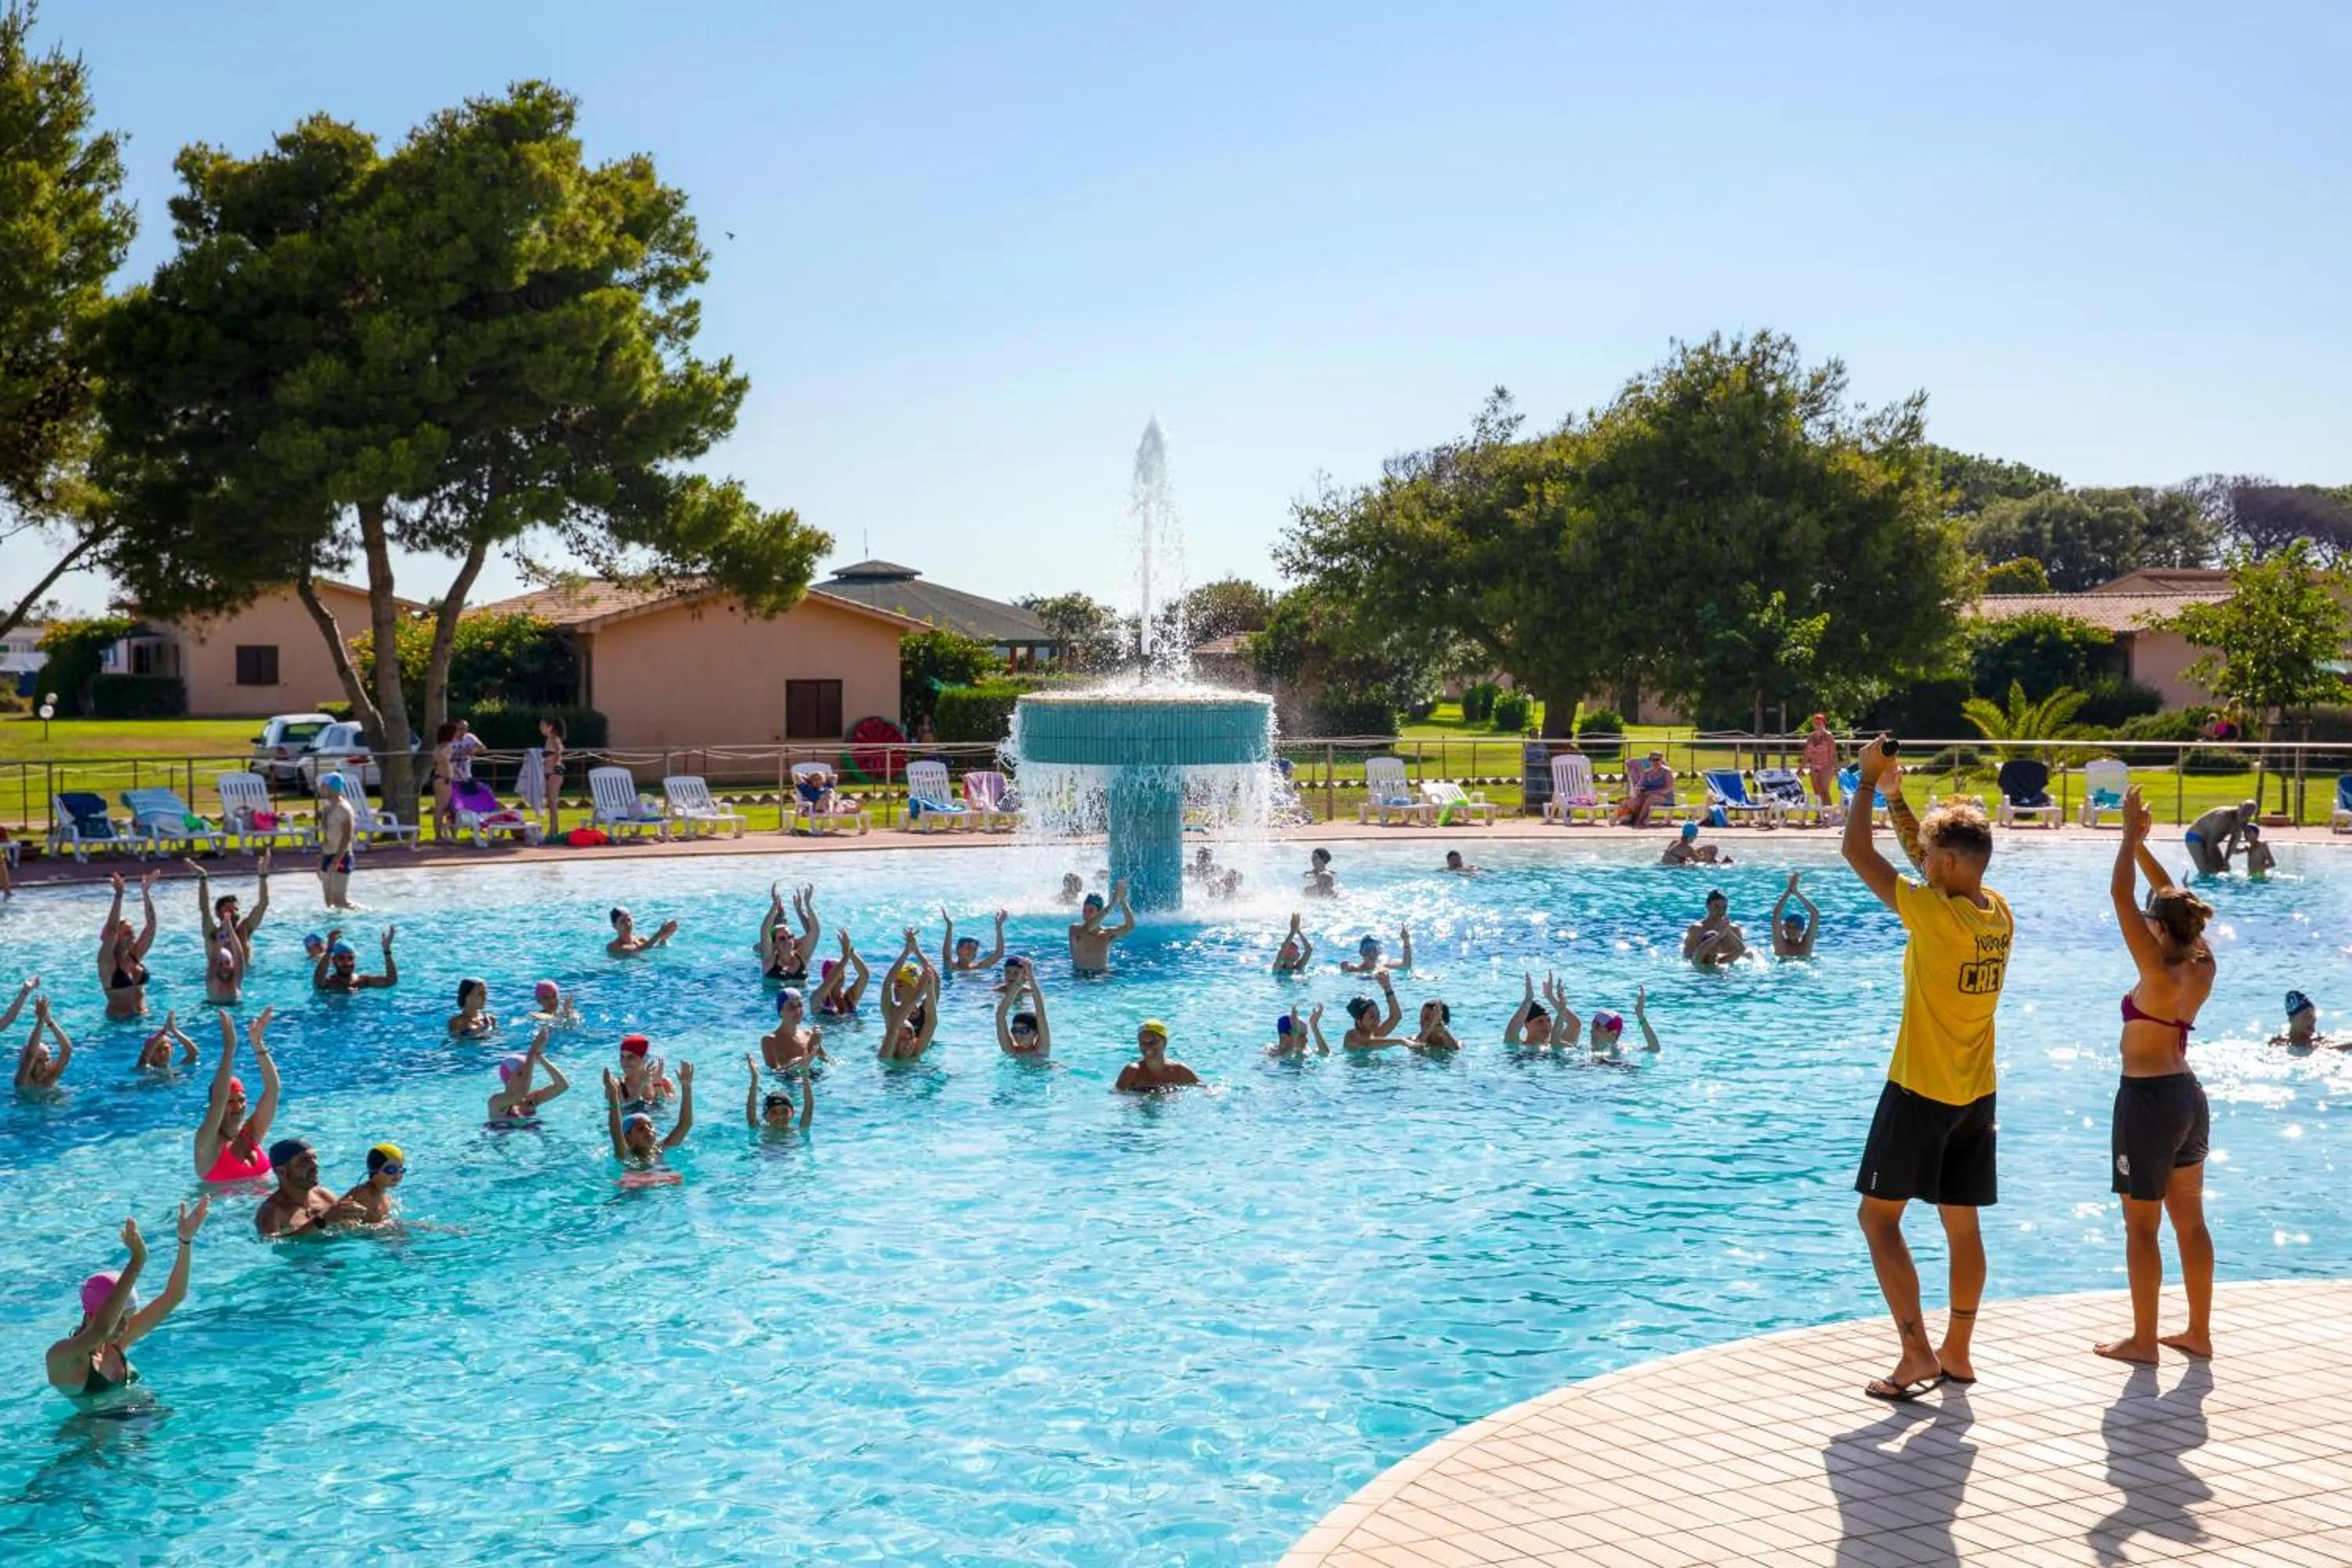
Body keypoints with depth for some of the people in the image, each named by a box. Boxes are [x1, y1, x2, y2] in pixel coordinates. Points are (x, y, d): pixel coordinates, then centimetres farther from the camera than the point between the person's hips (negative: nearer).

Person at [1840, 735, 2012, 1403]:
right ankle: (1956, 1353, 21)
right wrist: (1896, 795, 20)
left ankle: (1917, 1353, -5)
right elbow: (1941, 863, 20)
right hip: (1975, 1094, 7)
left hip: (1919, 1091, -7)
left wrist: (1868, 780, -3)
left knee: (1879, 1216, 2)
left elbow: (1855, 851, -15)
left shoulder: (1934, 912, -20)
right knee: (1962, 1223, 13)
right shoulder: (2000, 913, 2)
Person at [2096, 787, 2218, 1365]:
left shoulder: (2159, 975, -20)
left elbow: (2121, 896, -22)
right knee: (2189, 1219, 15)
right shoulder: (2201, 967, 0)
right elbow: (2172, 899, 12)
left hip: (2148, 1100, -8)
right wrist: (2141, 843, 10)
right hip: (2188, 1095, 8)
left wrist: (2131, 834, -13)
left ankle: (2143, 1341, 8)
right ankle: (2198, 1332, 23)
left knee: (2141, 1226, 2)